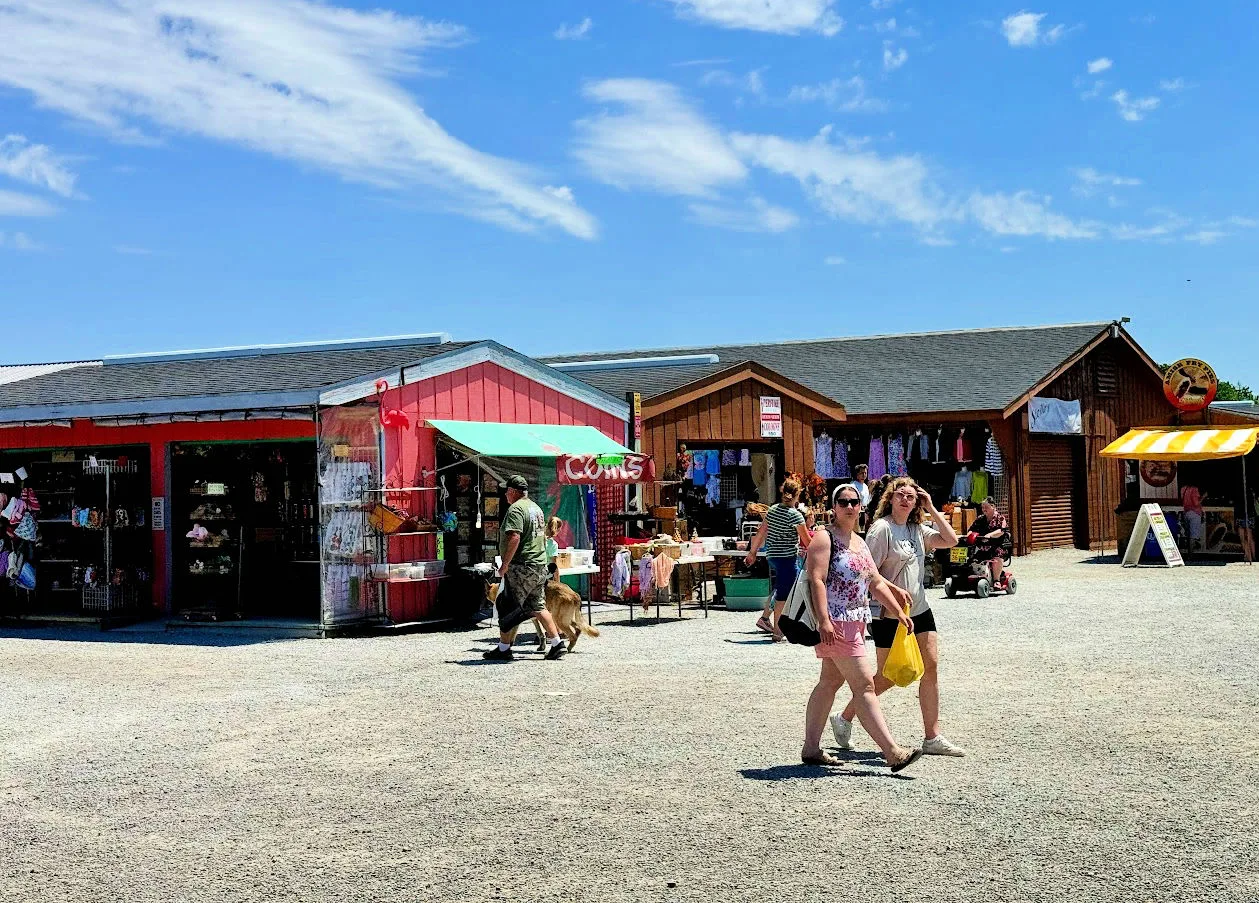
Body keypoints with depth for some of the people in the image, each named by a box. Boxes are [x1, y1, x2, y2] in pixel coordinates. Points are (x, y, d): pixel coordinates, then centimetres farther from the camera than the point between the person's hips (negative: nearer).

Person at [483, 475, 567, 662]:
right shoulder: (536, 508, 18)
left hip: (521, 567, -9)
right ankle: (556, 642, 7)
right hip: (539, 566, 9)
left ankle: (503, 648, 3)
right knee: (538, 607, 12)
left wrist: (505, 564, -20)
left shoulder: (516, 509, -13)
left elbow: (514, 537, -24)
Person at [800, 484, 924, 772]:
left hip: (855, 623, 9)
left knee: (829, 683, 12)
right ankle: (894, 753, -10)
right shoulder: (825, 538, -9)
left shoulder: (859, 542, 17)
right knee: (864, 685, -10)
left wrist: (899, 612, 14)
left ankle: (811, 749, 19)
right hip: (836, 624, -9)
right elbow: (817, 580, -18)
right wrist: (824, 621, -26)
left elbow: (876, 583, 20)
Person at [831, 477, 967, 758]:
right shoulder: (881, 528, -12)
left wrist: (932, 509, 3)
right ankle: (844, 718, 20)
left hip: (919, 610, 8)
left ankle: (932, 737, 6)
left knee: (931, 666, 1)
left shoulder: (917, 529, 12)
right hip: (889, 614, -7)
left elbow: (951, 540, 7)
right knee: (887, 677, 0)